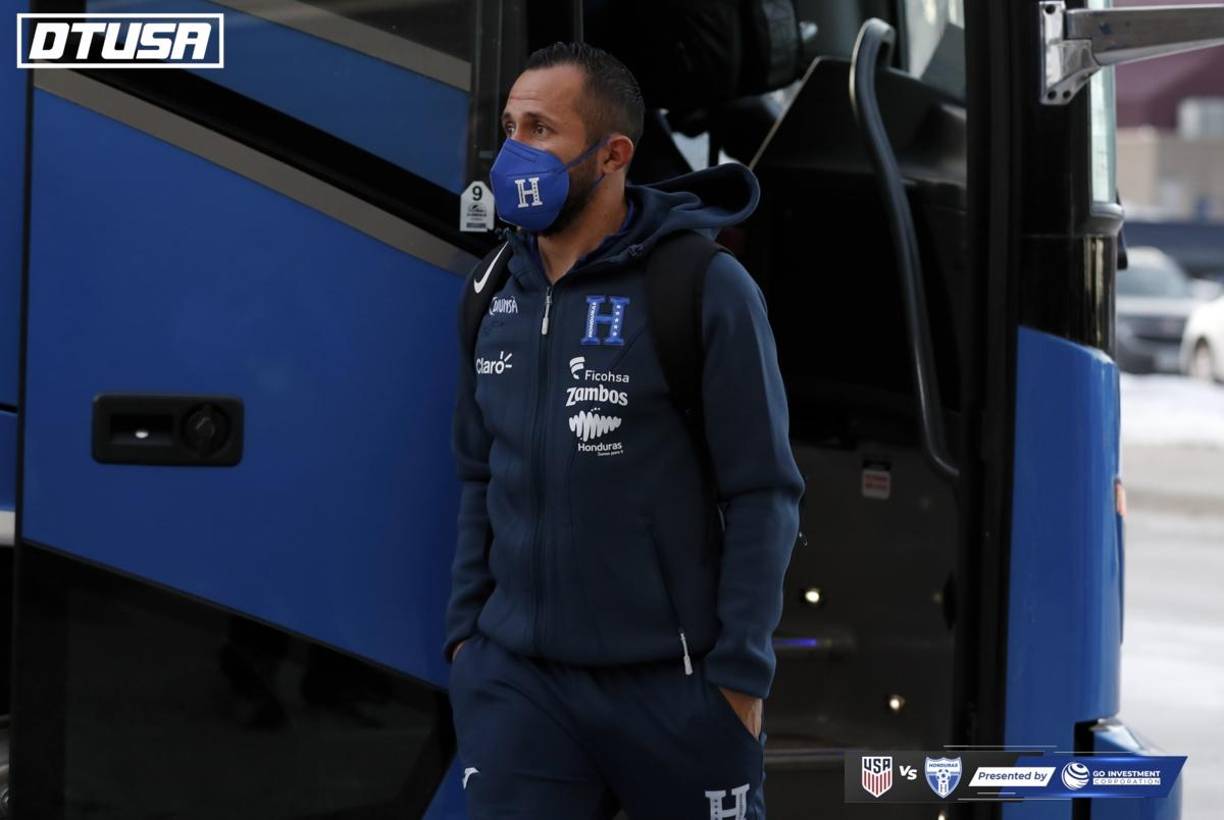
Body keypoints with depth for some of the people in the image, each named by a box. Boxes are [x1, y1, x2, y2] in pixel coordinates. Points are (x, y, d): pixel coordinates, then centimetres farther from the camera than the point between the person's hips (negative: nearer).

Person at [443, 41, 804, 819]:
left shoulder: (706, 287, -9)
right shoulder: (495, 293, 7)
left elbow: (763, 491, -9)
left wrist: (741, 675, -12)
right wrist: (464, 630, 8)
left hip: (674, 682, -4)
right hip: (516, 681, 4)